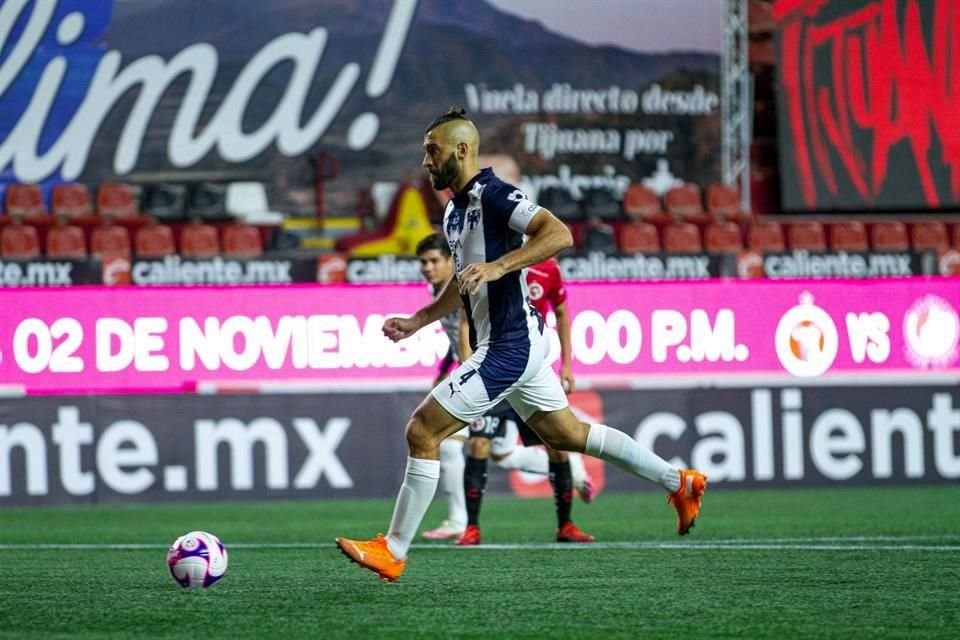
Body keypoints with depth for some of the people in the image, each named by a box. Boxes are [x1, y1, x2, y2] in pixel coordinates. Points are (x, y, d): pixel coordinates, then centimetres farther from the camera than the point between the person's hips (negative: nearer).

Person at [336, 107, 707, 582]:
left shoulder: (492, 195, -15)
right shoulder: (455, 210, 16)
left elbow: (559, 234, -26)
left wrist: (498, 267, -33)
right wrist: (417, 322, 20)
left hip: (508, 346, -11)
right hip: (509, 344, 11)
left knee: (422, 432, -11)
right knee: (566, 433, 18)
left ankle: (393, 552, -6)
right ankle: (679, 482, 26)